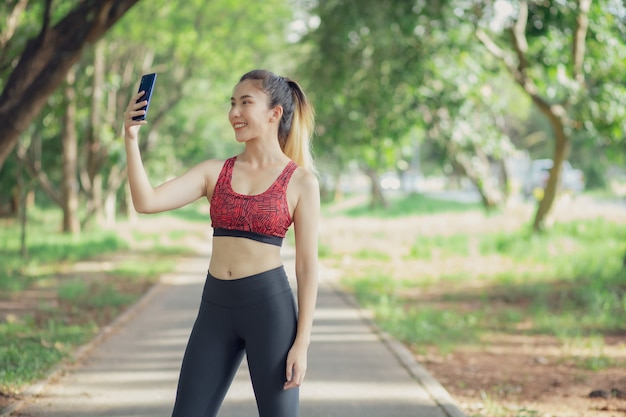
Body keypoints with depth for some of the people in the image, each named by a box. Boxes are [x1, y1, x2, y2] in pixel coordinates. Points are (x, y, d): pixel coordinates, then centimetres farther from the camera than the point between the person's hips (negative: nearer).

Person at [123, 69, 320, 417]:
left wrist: (302, 344, -7)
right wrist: (131, 138, -11)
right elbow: (146, 202, -2)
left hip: (269, 306, -4)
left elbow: (307, 266, -2)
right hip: (216, 308, 4)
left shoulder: (301, 181, -1)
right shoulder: (215, 171, 8)